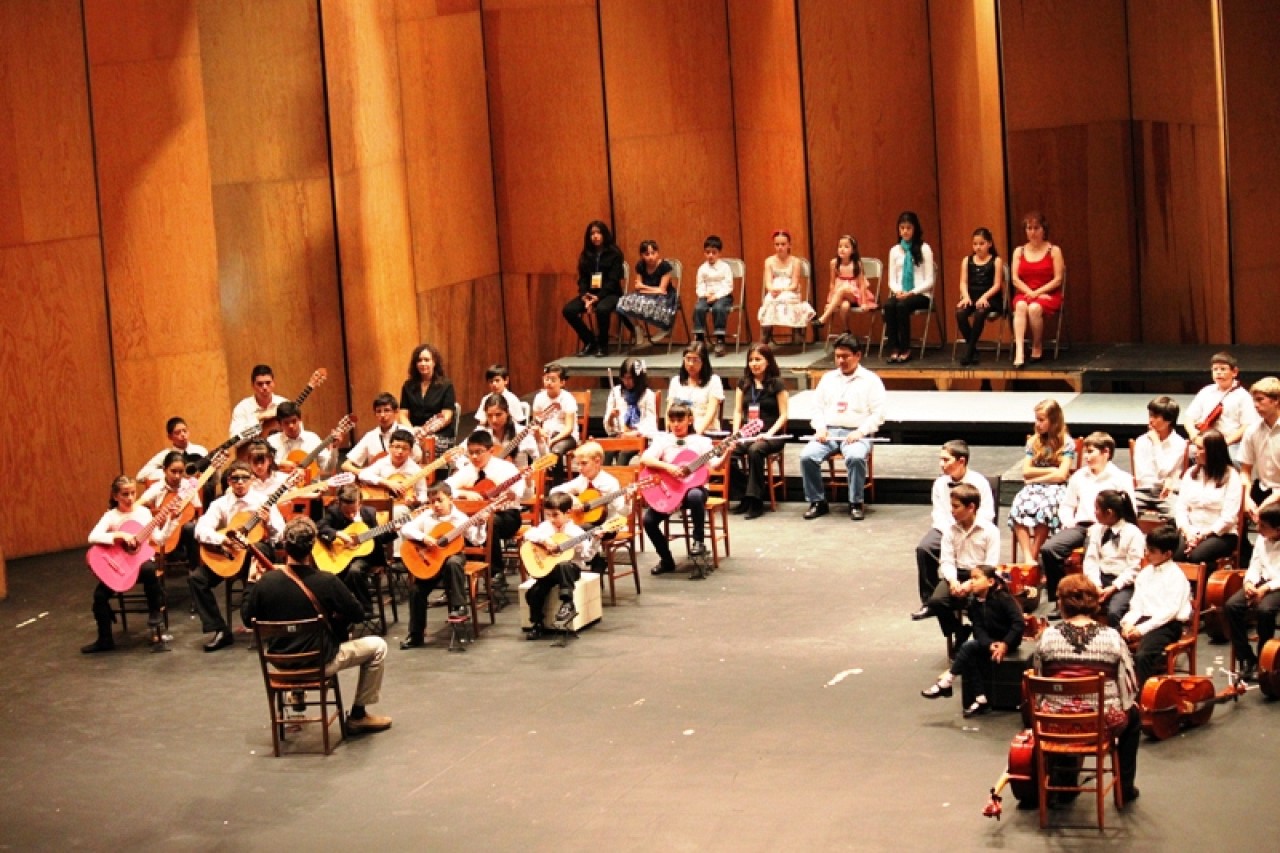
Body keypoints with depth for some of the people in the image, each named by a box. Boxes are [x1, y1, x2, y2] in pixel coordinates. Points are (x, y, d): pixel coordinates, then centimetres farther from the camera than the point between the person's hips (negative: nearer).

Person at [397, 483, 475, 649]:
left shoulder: (460, 518, -5)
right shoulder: (426, 517, 1)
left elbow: (477, 540, -7)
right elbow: (405, 529, -6)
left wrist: (480, 525, -24)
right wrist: (423, 537, -19)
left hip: (452, 554, -2)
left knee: (453, 563, -38)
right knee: (416, 590, -10)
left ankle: (460, 608, -25)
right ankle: (416, 635, 3)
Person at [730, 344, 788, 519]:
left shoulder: (777, 384, 2)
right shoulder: (744, 383, 15)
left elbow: (783, 415, -1)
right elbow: (738, 411, 13)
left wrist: (769, 434, -15)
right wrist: (736, 433, -3)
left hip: (771, 436, -4)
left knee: (755, 450, -38)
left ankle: (755, 502, -29)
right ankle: (745, 498, -14)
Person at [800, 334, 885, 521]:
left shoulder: (871, 380, 6)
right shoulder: (828, 378, 20)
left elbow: (878, 414, -1)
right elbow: (818, 407, 18)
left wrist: (860, 431, -15)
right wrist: (820, 427, -3)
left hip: (856, 434, -4)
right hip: (828, 431, 4)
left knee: (856, 457, -37)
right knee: (807, 456, -25)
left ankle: (856, 504, -20)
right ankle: (817, 502, -10)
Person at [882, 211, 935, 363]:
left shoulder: (924, 249, 0)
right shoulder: (895, 250, 11)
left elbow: (929, 280, -4)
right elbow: (892, 279, 10)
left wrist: (912, 293, -17)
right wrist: (898, 291, -12)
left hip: (920, 294, -3)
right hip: (900, 294, 3)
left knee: (902, 305, -34)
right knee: (888, 305, -31)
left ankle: (906, 349, -24)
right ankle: (893, 348, -27)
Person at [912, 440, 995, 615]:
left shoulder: (979, 483, -9)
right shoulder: (940, 483, 3)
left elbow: (986, 516, -11)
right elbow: (939, 515, 2)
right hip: (946, 530, 3)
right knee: (923, 548, -23)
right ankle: (929, 602, -13)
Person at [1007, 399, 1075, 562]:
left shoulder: (1067, 443, 2)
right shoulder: (1034, 441, 15)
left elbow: (1061, 475, -7)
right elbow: (1026, 472, 8)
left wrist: (1036, 479, -3)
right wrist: (1050, 470, -2)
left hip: (1056, 488, -4)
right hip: (1034, 488, 4)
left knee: (1044, 507, -39)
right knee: (1018, 506, -32)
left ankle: (1034, 556, -32)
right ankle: (1028, 558, -39)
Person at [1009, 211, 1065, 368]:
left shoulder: (1054, 251, 1)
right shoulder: (1019, 251, 9)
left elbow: (1058, 279, -6)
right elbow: (1015, 279, 2)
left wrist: (1038, 292, -15)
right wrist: (1030, 292, -13)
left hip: (1048, 295, -2)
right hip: (1024, 293, 2)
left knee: (1034, 308, -36)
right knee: (1021, 306, -35)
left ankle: (1037, 348, -14)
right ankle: (1019, 351, -48)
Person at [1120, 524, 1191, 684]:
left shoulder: (1176, 576, -4)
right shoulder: (1145, 572, 19)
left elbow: (1170, 610, -13)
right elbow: (1136, 603, 13)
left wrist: (1143, 628, -18)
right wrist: (1129, 622, -7)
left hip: (1166, 623, -7)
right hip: (1143, 619, 7)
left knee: (1142, 655, -35)